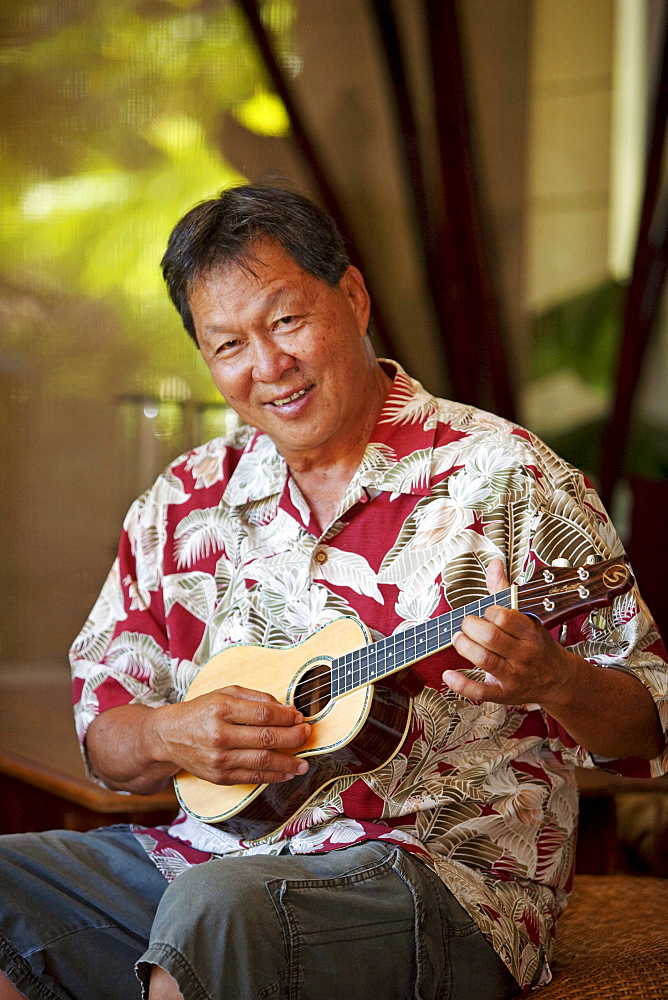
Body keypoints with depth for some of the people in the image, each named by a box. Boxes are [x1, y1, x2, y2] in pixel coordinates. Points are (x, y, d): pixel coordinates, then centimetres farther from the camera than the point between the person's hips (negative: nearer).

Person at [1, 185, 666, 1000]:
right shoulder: (183, 502, 12)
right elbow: (102, 733, 15)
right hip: (201, 853, 5)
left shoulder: (503, 477, -2)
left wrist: (552, 682, -24)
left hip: (428, 866, -5)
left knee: (217, 908, -35)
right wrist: (170, 735, -8)